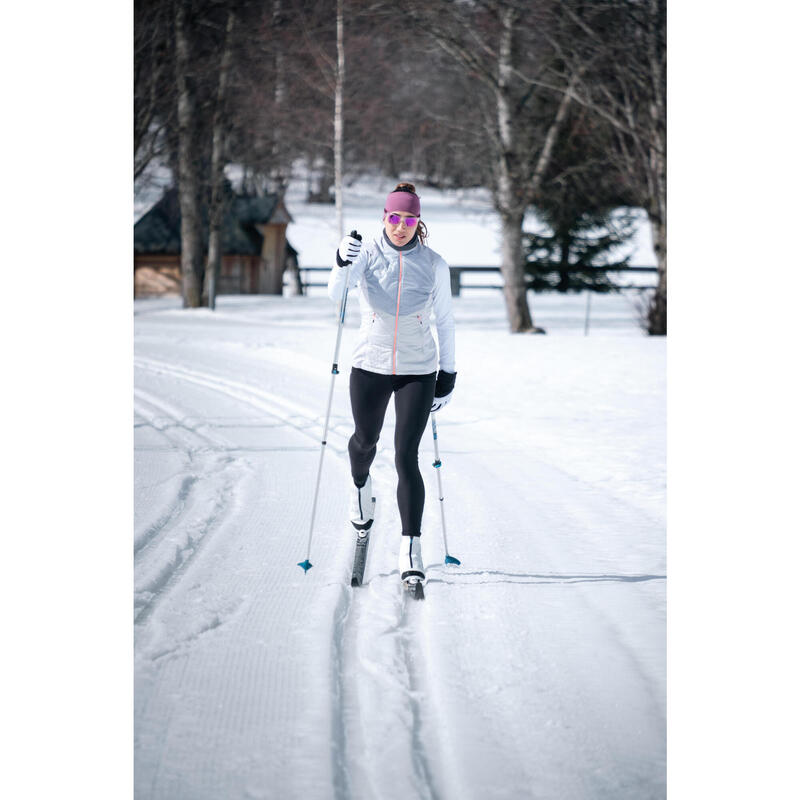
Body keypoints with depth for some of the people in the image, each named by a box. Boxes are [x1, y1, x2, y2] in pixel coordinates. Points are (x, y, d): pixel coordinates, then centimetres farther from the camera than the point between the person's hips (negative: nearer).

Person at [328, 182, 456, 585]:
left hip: (418, 371, -1)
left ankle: (410, 549, -9)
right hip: (370, 367, 1)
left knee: (406, 457, -10)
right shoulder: (367, 255, -8)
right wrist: (342, 264, -44)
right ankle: (361, 487, 56)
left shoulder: (434, 265, -5)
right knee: (365, 439, 20)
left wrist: (448, 375, 4)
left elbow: (445, 321, 5)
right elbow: (336, 294, -24)